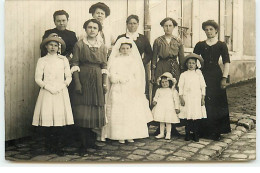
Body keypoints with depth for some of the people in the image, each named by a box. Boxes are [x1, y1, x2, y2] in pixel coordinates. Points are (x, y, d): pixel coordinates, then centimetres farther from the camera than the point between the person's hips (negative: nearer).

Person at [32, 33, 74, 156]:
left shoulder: (63, 60, 11)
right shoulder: (42, 61, 6)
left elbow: (68, 77, 11)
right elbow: (38, 79, 2)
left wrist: (62, 86, -6)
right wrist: (48, 87, -9)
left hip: (61, 93, 1)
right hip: (47, 93, -1)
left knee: (60, 117, -6)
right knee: (47, 117, -7)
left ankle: (58, 146, 2)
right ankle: (49, 146, 5)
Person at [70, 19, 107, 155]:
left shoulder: (102, 47, 10)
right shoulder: (79, 45, 0)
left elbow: (104, 66, 10)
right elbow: (74, 64, -5)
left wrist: (104, 84, 2)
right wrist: (77, 83, -13)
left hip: (97, 82, 4)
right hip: (83, 80, -3)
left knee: (95, 112, 7)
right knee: (82, 112, -3)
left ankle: (90, 141, 21)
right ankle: (84, 144, 7)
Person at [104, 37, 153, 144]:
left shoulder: (134, 61, 10)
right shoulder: (115, 61, 3)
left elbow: (138, 77, 6)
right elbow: (112, 77, -6)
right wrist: (124, 78, -10)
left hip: (132, 91, 2)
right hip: (118, 91, -2)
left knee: (133, 112, 0)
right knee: (119, 113, -5)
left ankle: (130, 135, 7)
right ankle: (120, 136, 1)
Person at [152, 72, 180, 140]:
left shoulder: (173, 91, -2)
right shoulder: (159, 90, 8)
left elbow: (176, 99, -1)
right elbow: (156, 97, 13)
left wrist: (177, 108, -4)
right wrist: (154, 101, -8)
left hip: (169, 108, -3)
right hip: (160, 108, 3)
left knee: (168, 121, 1)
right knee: (161, 121, 9)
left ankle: (168, 134, 13)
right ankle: (161, 133, 20)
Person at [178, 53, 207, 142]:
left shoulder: (199, 74, 7)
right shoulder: (183, 75, 5)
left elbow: (203, 87, 8)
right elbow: (180, 87, 4)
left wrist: (203, 98, 3)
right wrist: (181, 98, -3)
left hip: (197, 99, 1)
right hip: (187, 99, 0)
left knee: (197, 117, -1)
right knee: (188, 117, -2)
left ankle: (196, 134, 8)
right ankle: (187, 134, 9)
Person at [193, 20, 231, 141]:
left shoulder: (221, 45, 6)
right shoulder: (200, 45, 10)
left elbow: (226, 62, 1)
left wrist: (224, 78, -8)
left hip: (216, 75, -1)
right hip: (203, 75, 1)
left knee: (217, 103, 0)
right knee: (203, 102, 0)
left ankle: (215, 132, 9)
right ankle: (204, 130, 11)